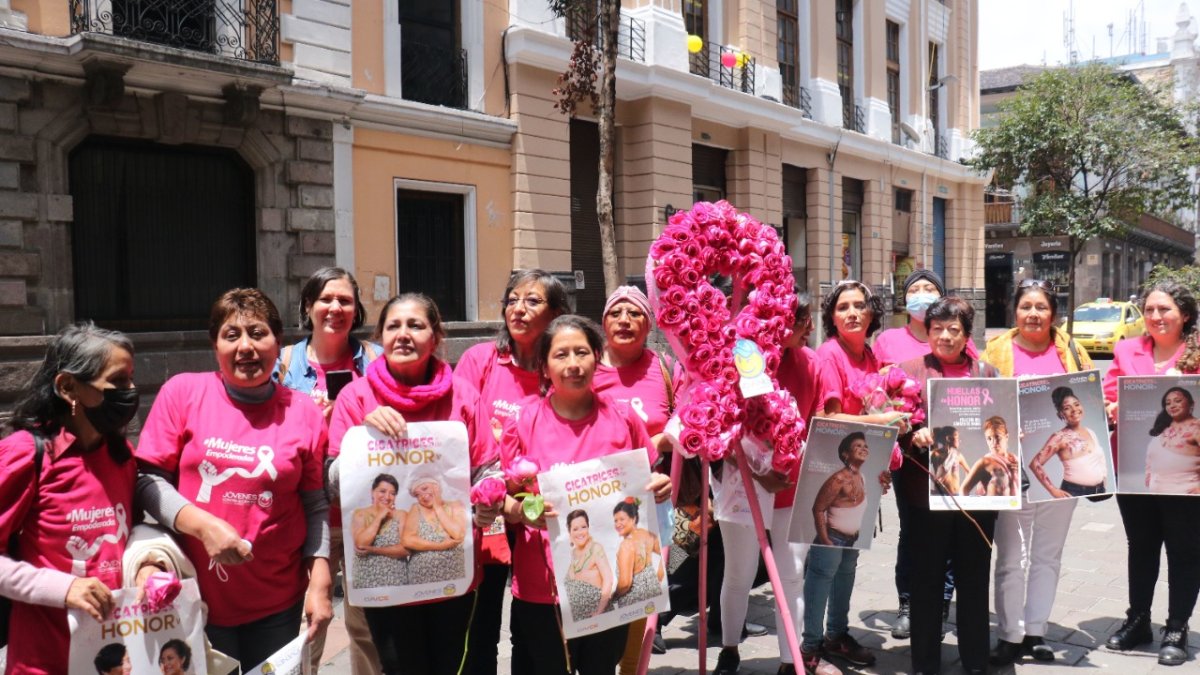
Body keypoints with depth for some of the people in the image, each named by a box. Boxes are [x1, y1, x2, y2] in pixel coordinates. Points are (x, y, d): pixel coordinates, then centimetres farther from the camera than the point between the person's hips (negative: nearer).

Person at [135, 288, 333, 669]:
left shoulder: (304, 412, -2)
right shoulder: (182, 393, -5)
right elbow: (148, 479, -4)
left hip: (278, 600, 1)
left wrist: (320, 580, -4)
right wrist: (204, 526, -19)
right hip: (197, 594, -1)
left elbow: (315, 506, 3)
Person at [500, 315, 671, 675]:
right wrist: (521, 510, -20)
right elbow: (503, 498, 0)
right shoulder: (522, 424, -5)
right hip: (542, 586, -2)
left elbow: (648, 483, 12)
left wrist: (660, 487, -10)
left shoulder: (623, 419, -1)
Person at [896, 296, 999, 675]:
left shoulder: (985, 372, 10)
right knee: (927, 577, 6)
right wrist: (914, 434, -21)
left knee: (974, 577, 10)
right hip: (927, 488, -2)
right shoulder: (911, 370, 3)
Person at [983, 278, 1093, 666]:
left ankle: (1035, 630, 25)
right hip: (1014, 467, -3)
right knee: (1011, 557, 2)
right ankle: (1009, 635, 13)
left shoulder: (1070, 350, 8)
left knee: (1048, 554, 12)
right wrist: (994, 450, -16)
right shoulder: (998, 350, 0)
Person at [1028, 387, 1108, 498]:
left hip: (1099, 492, 6)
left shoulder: (1091, 433, 10)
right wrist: (1053, 490, -15)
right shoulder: (1060, 437, -10)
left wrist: (1104, 478, 11)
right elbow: (1035, 463, -15)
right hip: (1074, 493, -6)